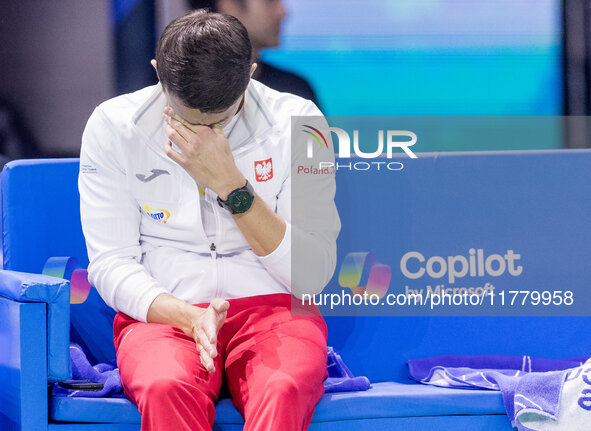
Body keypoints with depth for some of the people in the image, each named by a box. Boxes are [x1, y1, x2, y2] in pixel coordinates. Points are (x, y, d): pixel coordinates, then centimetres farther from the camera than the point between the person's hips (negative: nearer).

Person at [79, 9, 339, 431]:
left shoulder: (296, 123, -1)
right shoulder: (113, 126, 0)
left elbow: (314, 275, -4)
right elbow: (109, 265, -2)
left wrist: (231, 185, -15)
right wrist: (190, 317, -21)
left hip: (273, 309, 0)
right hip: (162, 313, 0)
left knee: (283, 389, -37)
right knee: (166, 388, -38)